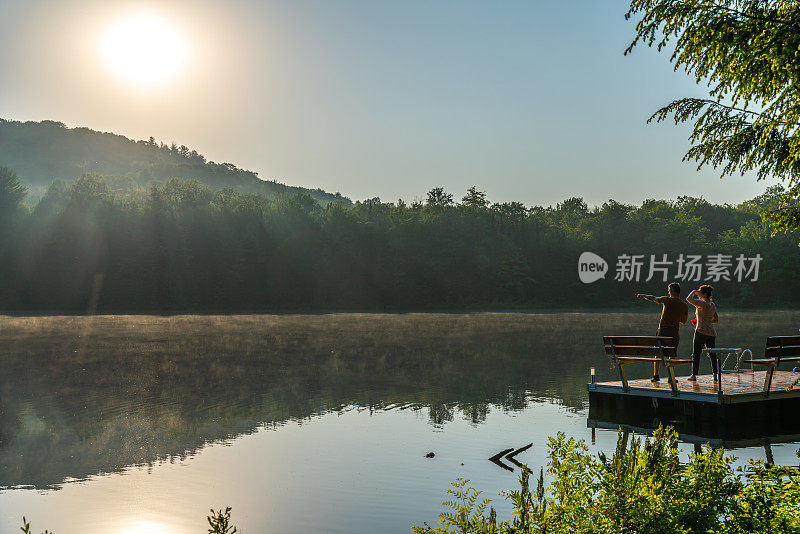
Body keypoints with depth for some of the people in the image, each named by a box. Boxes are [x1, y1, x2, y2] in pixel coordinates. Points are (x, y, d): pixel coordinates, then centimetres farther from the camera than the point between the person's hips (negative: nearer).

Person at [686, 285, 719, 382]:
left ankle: (694, 375, 6)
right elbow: (716, 320, 21)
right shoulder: (713, 305, 12)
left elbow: (689, 299, -18)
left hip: (701, 331, -7)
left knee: (696, 354, 2)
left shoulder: (703, 304, -13)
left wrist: (694, 292, 0)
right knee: (712, 354, 7)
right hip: (712, 332, 7)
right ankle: (715, 375, 1)